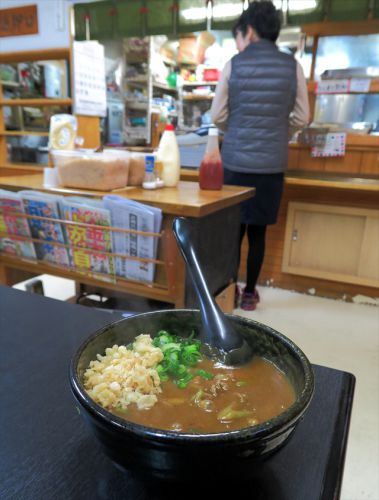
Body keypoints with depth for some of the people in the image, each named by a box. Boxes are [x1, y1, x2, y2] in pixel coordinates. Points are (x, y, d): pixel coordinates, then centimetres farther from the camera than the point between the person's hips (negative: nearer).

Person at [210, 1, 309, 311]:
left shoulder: (234, 65, 0)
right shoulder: (292, 66, 3)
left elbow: (217, 116, 2)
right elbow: (302, 118, 5)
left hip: (236, 161, -1)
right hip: (272, 164, 1)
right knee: (257, 231, 9)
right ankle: (250, 293, 20)